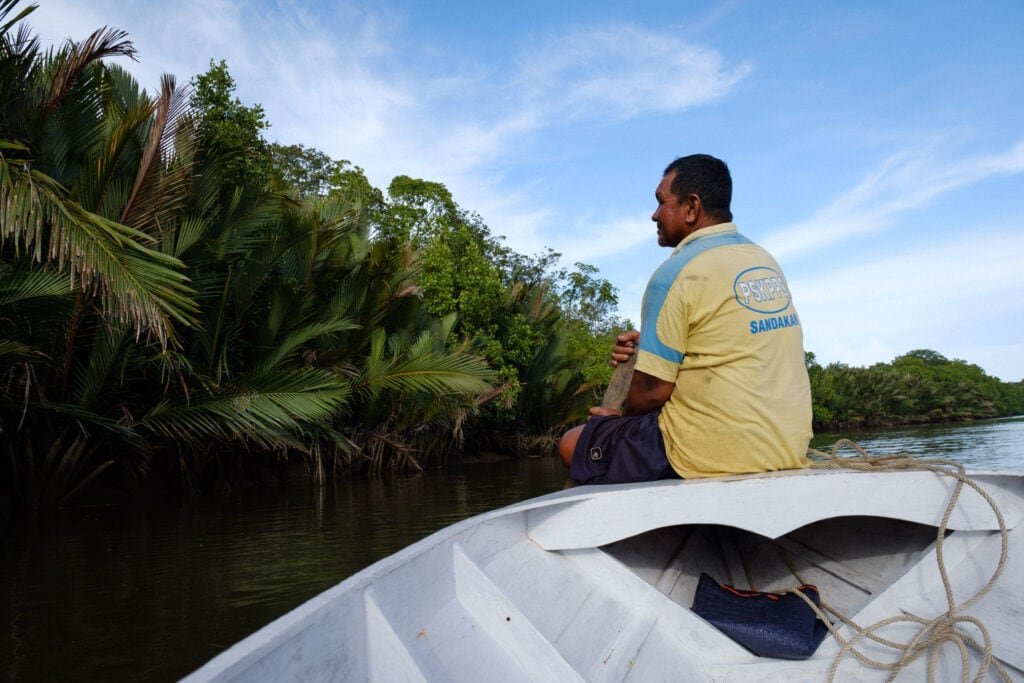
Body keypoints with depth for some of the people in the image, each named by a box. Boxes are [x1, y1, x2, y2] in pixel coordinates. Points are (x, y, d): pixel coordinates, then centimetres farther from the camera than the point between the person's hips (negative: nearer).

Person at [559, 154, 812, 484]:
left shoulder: (676, 273, -15)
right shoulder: (769, 263, 12)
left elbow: (652, 391, -16)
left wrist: (620, 417, 6)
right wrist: (649, 345, 11)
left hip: (713, 454, -9)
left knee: (573, 444, 6)